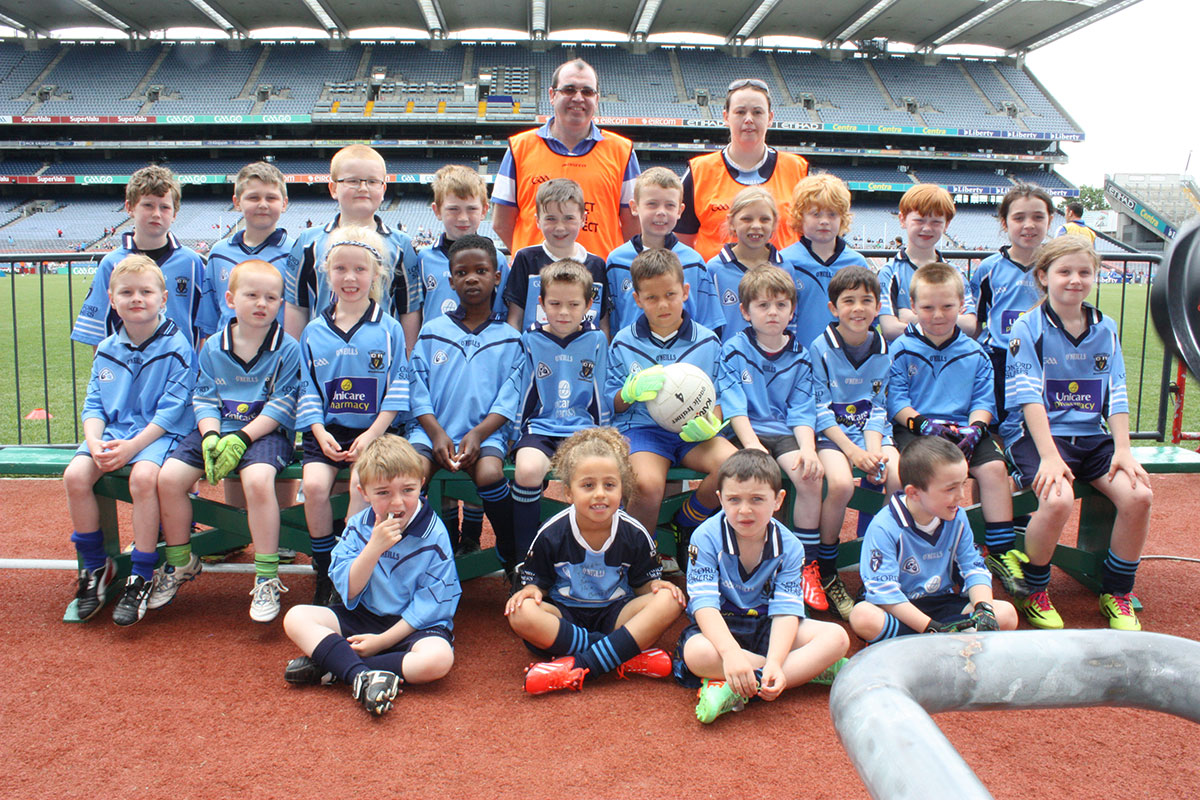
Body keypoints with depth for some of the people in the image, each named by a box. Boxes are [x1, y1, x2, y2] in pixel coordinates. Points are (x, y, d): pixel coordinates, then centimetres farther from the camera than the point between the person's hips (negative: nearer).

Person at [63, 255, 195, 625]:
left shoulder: (176, 346, -5)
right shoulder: (106, 350, 13)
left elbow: (172, 408, -11)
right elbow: (93, 404, 12)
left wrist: (132, 446, -20)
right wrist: (94, 442, -9)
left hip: (159, 434, -5)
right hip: (113, 430, 6)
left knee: (143, 475, -34)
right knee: (75, 475, -20)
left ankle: (141, 578, -18)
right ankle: (95, 567, 1)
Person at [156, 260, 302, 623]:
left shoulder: (288, 349, -3)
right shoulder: (213, 347, 9)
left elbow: (281, 405, -9)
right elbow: (204, 398, 8)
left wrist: (241, 438, -18)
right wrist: (210, 437, -11)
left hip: (265, 431, -5)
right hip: (216, 429, 5)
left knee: (258, 480, -34)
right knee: (169, 476, -14)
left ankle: (267, 579, -20)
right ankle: (179, 564, 11)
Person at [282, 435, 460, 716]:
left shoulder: (433, 534, -12)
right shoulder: (358, 526, -2)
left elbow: (431, 605, -11)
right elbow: (348, 590, -9)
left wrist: (383, 640, -15)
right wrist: (374, 547, -24)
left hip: (412, 625, -3)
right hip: (363, 617, 4)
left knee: (439, 657, -35)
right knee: (296, 617, -15)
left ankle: (331, 665, -27)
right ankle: (362, 677, -32)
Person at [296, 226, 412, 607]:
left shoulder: (388, 329, 2)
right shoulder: (313, 332, 9)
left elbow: (397, 389, -1)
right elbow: (308, 389, 9)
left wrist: (371, 435, -11)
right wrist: (321, 433, -6)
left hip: (373, 431, -2)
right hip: (326, 431, 2)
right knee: (314, 484, -22)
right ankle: (324, 574, -4)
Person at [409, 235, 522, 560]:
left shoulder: (509, 338, 9)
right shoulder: (431, 332, 13)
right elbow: (418, 391, 6)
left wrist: (478, 434, -13)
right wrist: (437, 433, -9)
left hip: (486, 432, -1)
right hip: (434, 429, 2)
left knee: (490, 474, -32)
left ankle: (512, 554, -9)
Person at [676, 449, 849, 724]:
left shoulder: (789, 547, -7)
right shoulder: (706, 537, -15)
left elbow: (786, 610, -14)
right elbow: (704, 604, -22)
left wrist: (774, 663, -33)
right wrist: (731, 651, -40)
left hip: (766, 627, 3)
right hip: (719, 628, -3)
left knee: (836, 637, -19)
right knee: (696, 653, -37)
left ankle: (736, 690, -30)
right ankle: (813, 669, -24)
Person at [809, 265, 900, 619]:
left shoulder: (883, 351, 8)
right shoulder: (821, 348, -5)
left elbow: (878, 408, 8)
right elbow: (820, 410, -8)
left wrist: (874, 449, -11)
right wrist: (852, 450, -18)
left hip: (870, 431, 4)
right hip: (831, 432, -4)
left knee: (903, 479, -24)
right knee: (841, 483, -32)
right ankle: (826, 570, -11)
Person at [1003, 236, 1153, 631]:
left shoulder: (1106, 329, 12)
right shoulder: (1027, 328, -4)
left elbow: (1117, 395, 9)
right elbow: (1029, 398, -12)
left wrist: (1123, 450, -5)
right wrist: (1049, 456, -21)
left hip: (1091, 435, 5)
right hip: (1035, 434, -5)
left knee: (1139, 495, -18)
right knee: (1058, 500, -31)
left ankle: (1117, 592, 5)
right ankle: (1032, 590, -4)